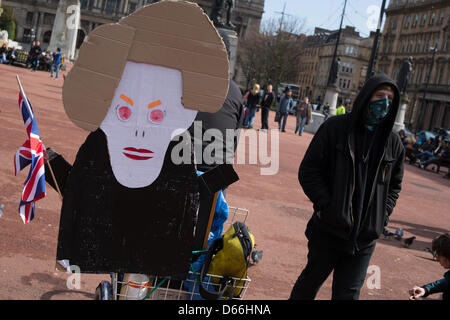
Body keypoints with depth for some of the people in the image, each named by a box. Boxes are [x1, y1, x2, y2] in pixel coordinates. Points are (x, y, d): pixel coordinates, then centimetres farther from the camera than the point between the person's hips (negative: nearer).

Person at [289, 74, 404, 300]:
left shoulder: (393, 142, 4)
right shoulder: (335, 128, -7)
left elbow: (394, 185, 16)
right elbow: (308, 171, -7)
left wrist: (383, 216, 2)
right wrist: (326, 205, -15)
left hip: (365, 238, 3)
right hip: (329, 229, -2)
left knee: (348, 294, 8)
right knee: (310, 283, 15)